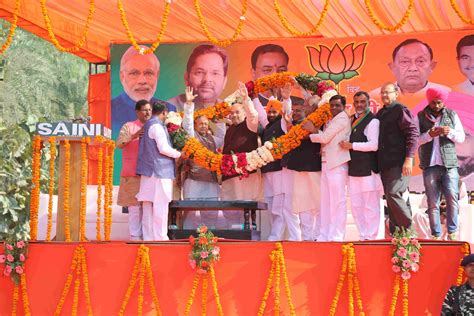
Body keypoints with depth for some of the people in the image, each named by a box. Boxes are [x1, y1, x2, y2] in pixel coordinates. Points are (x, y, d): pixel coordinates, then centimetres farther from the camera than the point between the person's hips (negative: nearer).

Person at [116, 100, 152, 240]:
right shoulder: (129, 126, 2)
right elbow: (119, 143, -10)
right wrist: (133, 137, -26)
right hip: (133, 174, -4)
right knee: (135, 205, -5)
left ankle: (146, 234, 10)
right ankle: (135, 235, -2)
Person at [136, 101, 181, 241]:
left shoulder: (147, 125, 17)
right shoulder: (157, 126, -11)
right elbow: (164, 148, -17)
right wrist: (179, 154, -3)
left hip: (148, 171, 9)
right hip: (160, 171, -9)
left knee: (148, 206, 8)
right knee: (160, 205, -6)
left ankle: (148, 237, 11)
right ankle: (160, 237, -5)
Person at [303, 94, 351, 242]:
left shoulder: (342, 118, -6)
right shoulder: (330, 121, 22)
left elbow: (325, 137, -11)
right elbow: (324, 138, 15)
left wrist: (310, 134, 5)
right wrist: (314, 130, -2)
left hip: (337, 164, -9)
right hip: (326, 163, 9)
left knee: (337, 201, -8)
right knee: (325, 201, 9)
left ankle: (336, 236, -8)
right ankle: (325, 236, 13)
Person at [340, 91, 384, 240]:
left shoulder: (372, 121, -7)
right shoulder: (352, 119, 17)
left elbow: (374, 145, -17)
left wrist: (351, 145, -17)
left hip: (368, 169, -8)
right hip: (354, 168, 8)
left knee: (370, 205, -4)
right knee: (356, 205, 9)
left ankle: (370, 237, 0)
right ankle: (363, 235, 16)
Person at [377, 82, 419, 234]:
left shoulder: (400, 110, -6)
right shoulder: (380, 113, 18)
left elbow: (413, 134, -13)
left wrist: (409, 158, -19)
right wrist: (378, 162, 14)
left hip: (399, 163, -8)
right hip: (385, 163, 8)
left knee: (393, 194, -18)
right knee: (390, 198, 8)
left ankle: (408, 228, -7)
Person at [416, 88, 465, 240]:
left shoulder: (452, 115, 11)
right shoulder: (420, 117, 7)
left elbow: (461, 137, 10)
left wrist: (450, 132, -11)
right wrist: (430, 135, -17)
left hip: (449, 164, 0)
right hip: (430, 165, 0)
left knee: (452, 198, -11)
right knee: (433, 203, 1)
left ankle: (452, 233, -1)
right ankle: (436, 235, 5)